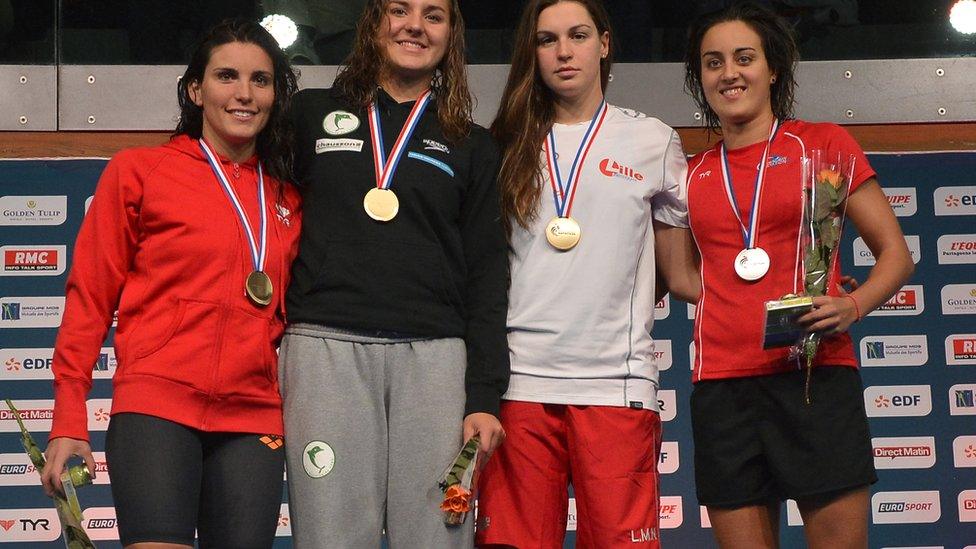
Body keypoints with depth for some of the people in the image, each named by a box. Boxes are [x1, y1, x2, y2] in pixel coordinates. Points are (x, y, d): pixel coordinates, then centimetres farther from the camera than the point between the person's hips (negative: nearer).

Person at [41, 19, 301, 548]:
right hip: (157, 405, -4)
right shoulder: (138, 171, 4)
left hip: (253, 417, 4)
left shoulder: (288, 197, 14)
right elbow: (89, 296, 3)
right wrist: (69, 421, -3)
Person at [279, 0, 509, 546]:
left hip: (434, 354, 1)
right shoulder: (312, 114, 15)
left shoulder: (473, 147, 16)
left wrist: (485, 396, 0)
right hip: (327, 350, 0)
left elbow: (487, 279, 10)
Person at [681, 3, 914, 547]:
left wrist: (853, 306, -12)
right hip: (721, 386, 3)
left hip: (817, 375, -3)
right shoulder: (694, 175, 16)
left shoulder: (823, 143, 7)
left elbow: (896, 253, 6)